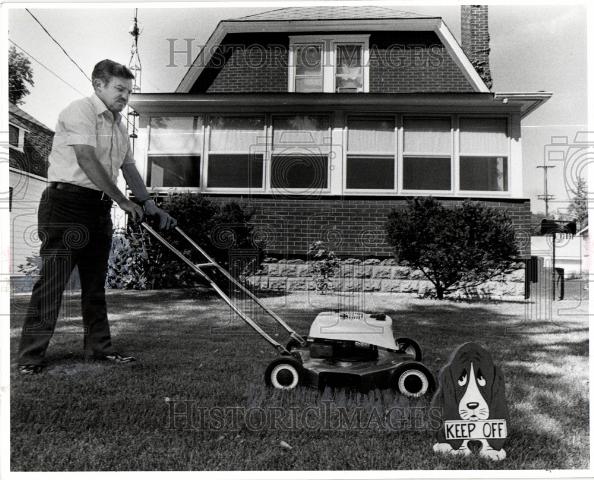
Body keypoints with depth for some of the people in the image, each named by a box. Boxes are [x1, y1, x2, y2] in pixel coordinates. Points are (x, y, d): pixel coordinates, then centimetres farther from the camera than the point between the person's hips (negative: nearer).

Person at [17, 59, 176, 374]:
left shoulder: (119, 124, 17)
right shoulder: (80, 111, -9)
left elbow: (129, 168, 17)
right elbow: (87, 161, -19)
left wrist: (150, 206, 8)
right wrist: (124, 201, -17)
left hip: (100, 207, 8)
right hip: (66, 203, -8)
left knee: (95, 283, 12)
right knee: (52, 281, -6)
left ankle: (98, 347, 21)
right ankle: (31, 357, 2)